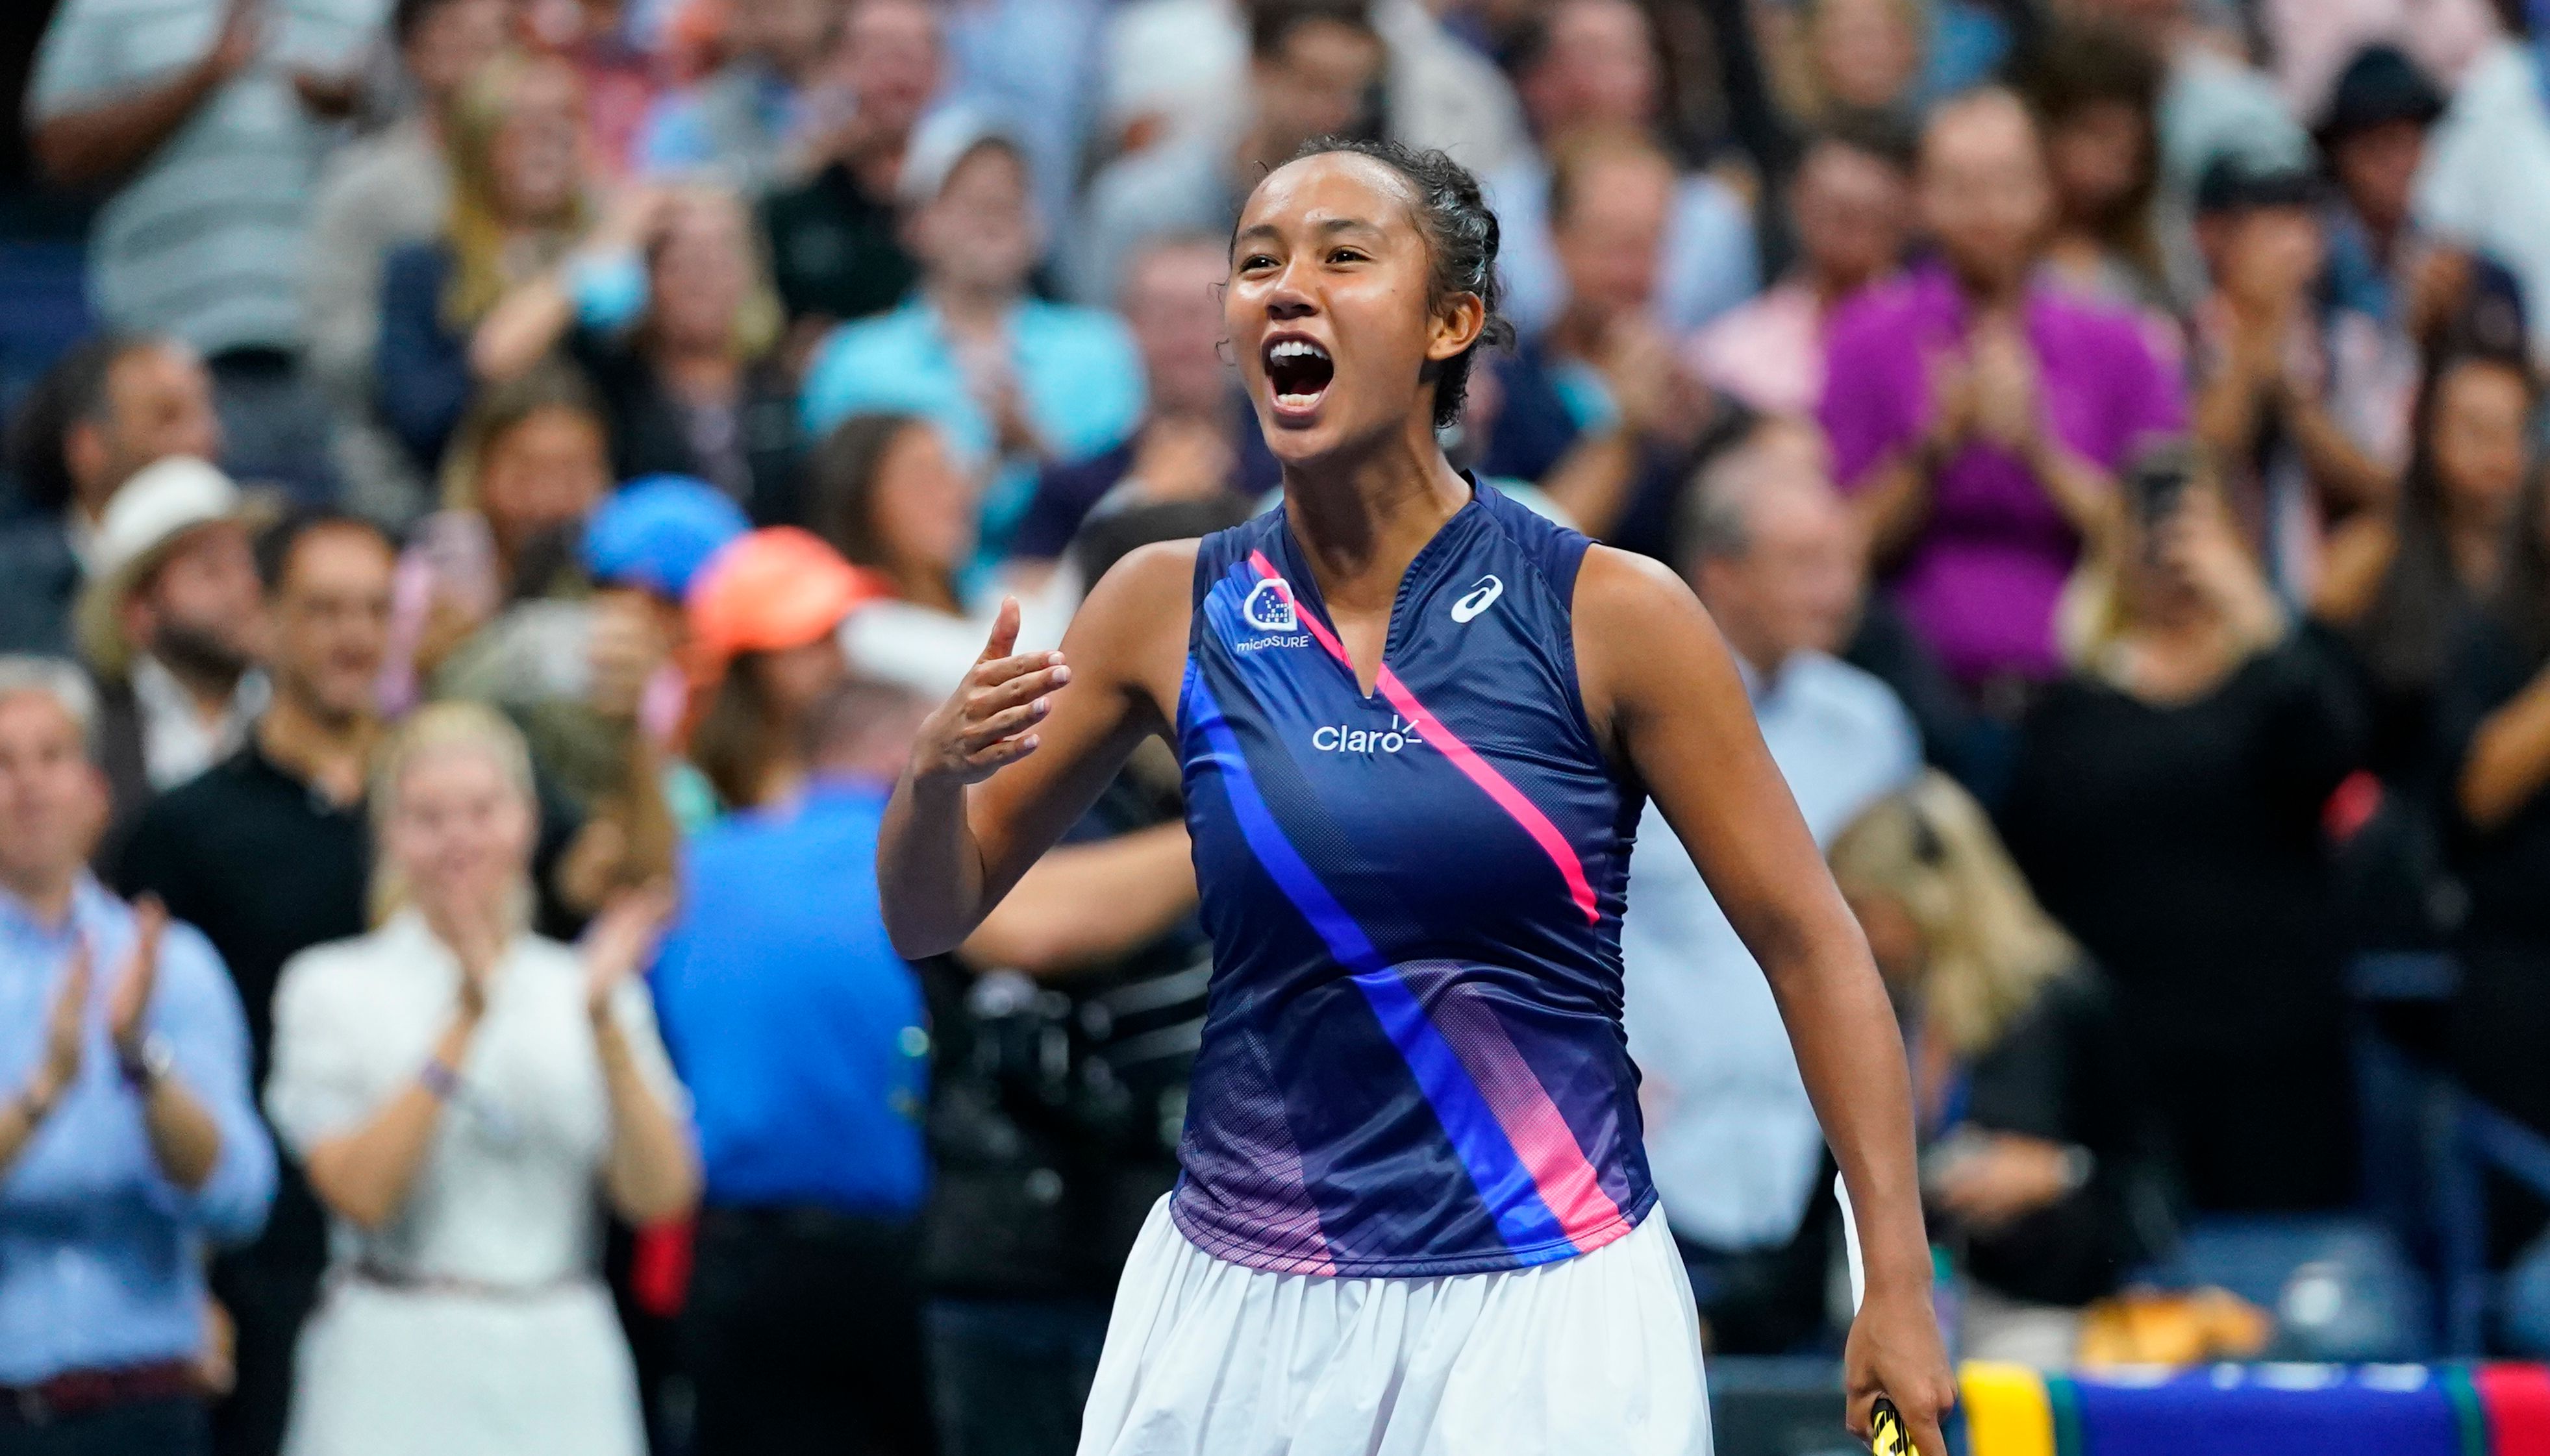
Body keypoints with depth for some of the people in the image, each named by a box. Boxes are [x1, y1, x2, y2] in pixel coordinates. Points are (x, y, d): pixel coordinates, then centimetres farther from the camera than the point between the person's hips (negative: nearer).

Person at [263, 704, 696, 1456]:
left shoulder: (583, 989, 11)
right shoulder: (335, 988, 4)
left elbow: (660, 1197, 0)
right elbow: (358, 1191, -10)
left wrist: (604, 1022, -10)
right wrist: (464, 1022, -13)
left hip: (564, 1374, 2)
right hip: (399, 1374, -2)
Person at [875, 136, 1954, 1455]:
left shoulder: (1607, 614, -8)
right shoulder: (1170, 611, 0)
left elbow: (1808, 945, -2)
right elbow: (930, 918, 8)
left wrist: (1899, 1285, -7)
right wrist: (936, 774, -14)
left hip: (1546, 1309, -2)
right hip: (1238, 1302, 2)